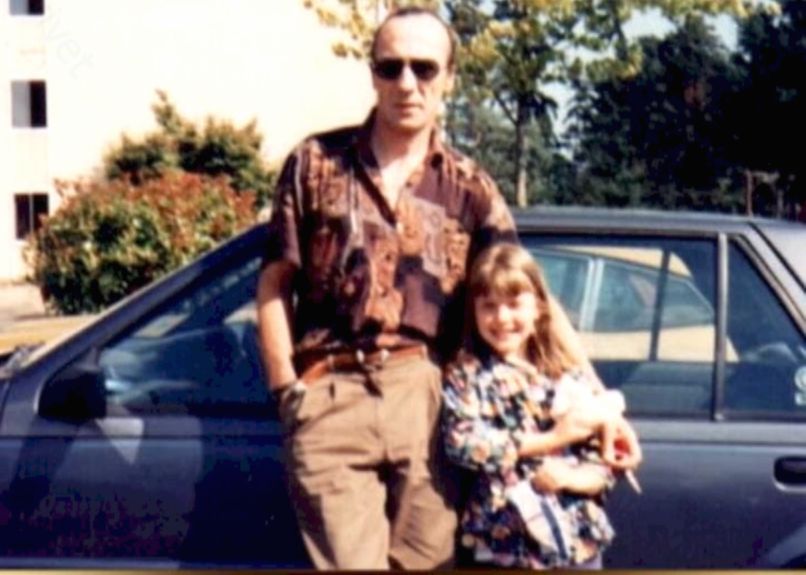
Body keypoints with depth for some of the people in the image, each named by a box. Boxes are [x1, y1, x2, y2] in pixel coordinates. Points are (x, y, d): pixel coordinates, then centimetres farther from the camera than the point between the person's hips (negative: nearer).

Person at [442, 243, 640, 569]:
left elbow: (603, 459, 7)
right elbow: (463, 442, -16)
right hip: (507, 543, -3)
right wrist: (551, 439, -13)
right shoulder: (465, 375, 0)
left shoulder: (568, 374, 8)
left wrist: (569, 476, -16)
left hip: (579, 538, 3)